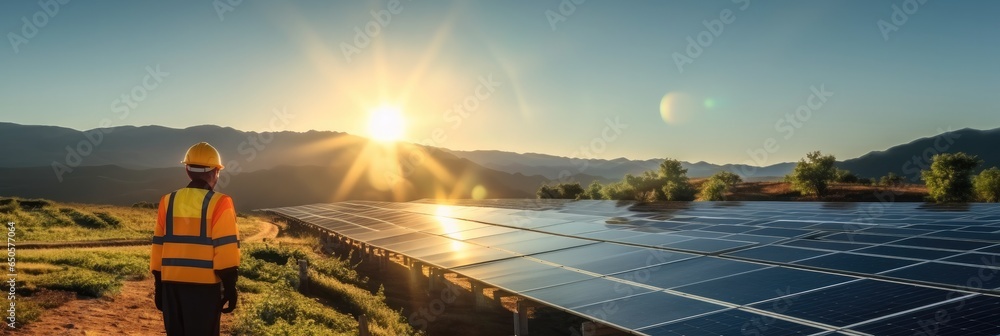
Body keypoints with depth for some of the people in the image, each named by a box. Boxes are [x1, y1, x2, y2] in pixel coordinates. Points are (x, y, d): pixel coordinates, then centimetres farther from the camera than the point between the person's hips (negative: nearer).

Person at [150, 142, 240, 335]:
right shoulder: (219, 203, -9)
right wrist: (230, 287, -8)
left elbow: (158, 244, 9)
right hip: (204, 284, -5)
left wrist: (159, 285, 16)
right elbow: (225, 247, -13)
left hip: (171, 283, 5)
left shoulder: (168, 201, 7)